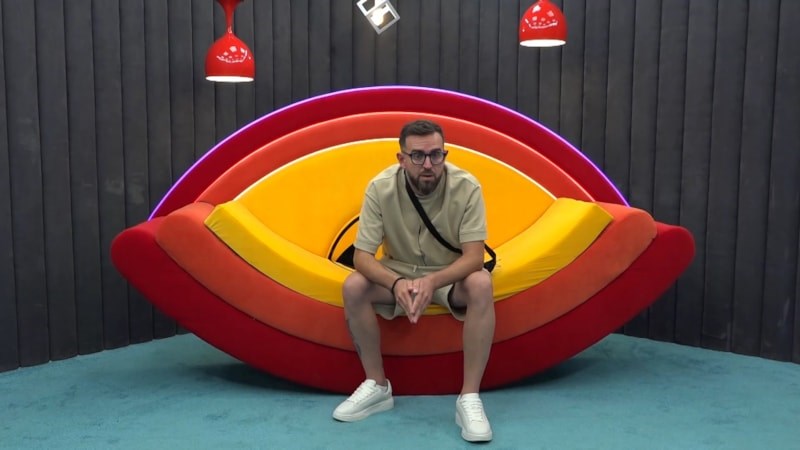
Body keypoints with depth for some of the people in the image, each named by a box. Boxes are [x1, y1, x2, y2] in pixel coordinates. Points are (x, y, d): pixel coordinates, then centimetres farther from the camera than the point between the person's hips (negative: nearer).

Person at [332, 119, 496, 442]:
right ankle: (377, 385, -8)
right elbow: (362, 256, -20)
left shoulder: (466, 187, -23)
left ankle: (469, 397, -26)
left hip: (451, 274, -1)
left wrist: (432, 282, -44)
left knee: (481, 285, -34)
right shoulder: (380, 188, -20)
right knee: (353, 287, -26)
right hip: (399, 272, 2)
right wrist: (397, 283, -41)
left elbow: (474, 256, -25)